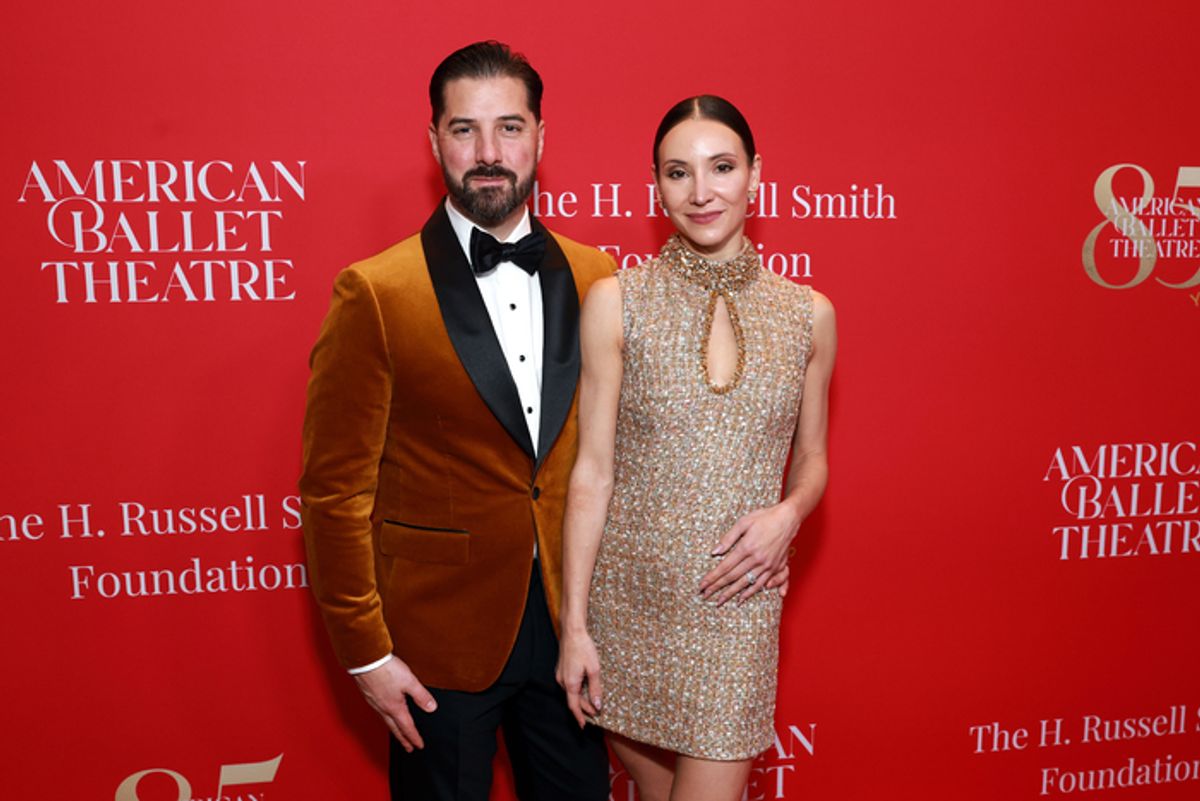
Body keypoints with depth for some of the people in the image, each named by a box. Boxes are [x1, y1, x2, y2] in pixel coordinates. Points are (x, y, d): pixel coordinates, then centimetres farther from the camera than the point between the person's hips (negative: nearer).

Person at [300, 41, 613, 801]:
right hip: (440, 636, -3)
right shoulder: (376, 294, -13)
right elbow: (335, 489, -11)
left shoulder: (593, 276, 0)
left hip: (568, 619, 4)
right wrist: (366, 652, -9)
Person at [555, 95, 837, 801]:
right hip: (627, 594, 0)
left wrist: (787, 514, -10)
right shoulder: (615, 302, -5)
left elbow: (812, 459, 12)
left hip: (739, 596, 1)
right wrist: (574, 625, -6)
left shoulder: (808, 313, 1)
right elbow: (592, 471, -5)